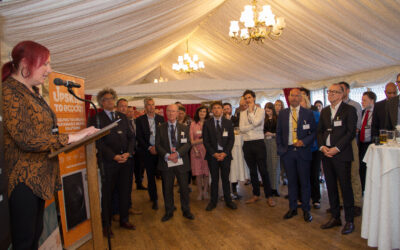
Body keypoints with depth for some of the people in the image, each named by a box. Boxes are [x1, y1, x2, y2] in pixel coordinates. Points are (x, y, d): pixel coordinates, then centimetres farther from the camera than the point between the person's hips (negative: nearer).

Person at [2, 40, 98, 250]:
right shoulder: (10, 91, -15)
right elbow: (26, 139, -24)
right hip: (23, 179, -9)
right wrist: (70, 137, -22)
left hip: (39, 176, 9)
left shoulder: (32, 92, 15)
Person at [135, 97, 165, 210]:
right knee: (151, 176, 5)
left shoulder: (161, 118, 7)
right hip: (148, 151, 0)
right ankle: (154, 199, 18)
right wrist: (149, 148, -9)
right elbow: (139, 137, -1)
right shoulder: (140, 120, 3)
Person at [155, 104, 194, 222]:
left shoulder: (184, 128, 7)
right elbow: (158, 145, -1)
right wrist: (167, 155, -17)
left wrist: (177, 153, -18)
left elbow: (188, 144, -2)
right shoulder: (160, 128, 6)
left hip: (181, 162, 0)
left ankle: (186, 211, 23)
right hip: (166, 162, 0)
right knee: (167, 188, 7)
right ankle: (169, 212, 23)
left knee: (184, 187, 6)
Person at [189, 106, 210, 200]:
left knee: (206, 172, 1)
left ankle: (205, 191, 16)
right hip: (196, 150, 1)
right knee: (198, 173, 1)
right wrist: (195, 150, -5)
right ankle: (200, 192, 13)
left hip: (206, 150, -1)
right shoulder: (193, 124, 8)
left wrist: (198, 141, -6)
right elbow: (191, 139, 5)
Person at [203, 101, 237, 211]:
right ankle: (213, 201, 17)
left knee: (225, 178, 8)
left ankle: (228, 200, 21)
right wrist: (214, 153, -11)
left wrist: (225, 153, -9)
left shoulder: (228, 123, 7)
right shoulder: (207, 123, 3)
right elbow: (205, 141, -1)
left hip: (225, 154, 1)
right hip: (212, 155, -1)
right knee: (214, 179, 5)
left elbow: (231, 139, 2)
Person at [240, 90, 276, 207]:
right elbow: (241, 128, -1)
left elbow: (256, 122, -17)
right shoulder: (243, 113, 11)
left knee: (263, 170, -3)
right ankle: (256, 195, 22)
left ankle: (269, 196, 8)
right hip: (247, 144, 4)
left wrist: (251, 110, -6)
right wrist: (253, 126, -11)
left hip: (258, 142, -4)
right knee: (252, 171, 11)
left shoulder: (260, 111, 1)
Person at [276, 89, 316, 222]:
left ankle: (306, 210, 18)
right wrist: (280, 148, 3)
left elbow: (314, 132, 1)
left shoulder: (308, 113, 2)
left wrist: (304, 142, -14)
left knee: (304, 181, 4)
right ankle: (292, 208, 22)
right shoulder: (282, 113, 8)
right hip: (287, 151, 2)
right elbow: (278, 132, 11)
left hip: (303, 151, -2)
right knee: (291, 181, 10)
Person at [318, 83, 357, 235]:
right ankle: (335, 217, 24)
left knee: (345, 187, 0)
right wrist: (322, 147, -3)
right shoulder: (324, 111, 15)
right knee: (331, 187, 11)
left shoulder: (349, 110, -3)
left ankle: (349, 220, 13)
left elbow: (351, 132, -9)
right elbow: (319, 131, 14)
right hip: (326, 154, 6)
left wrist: (337, 148, -16)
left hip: (341, 154, -5)